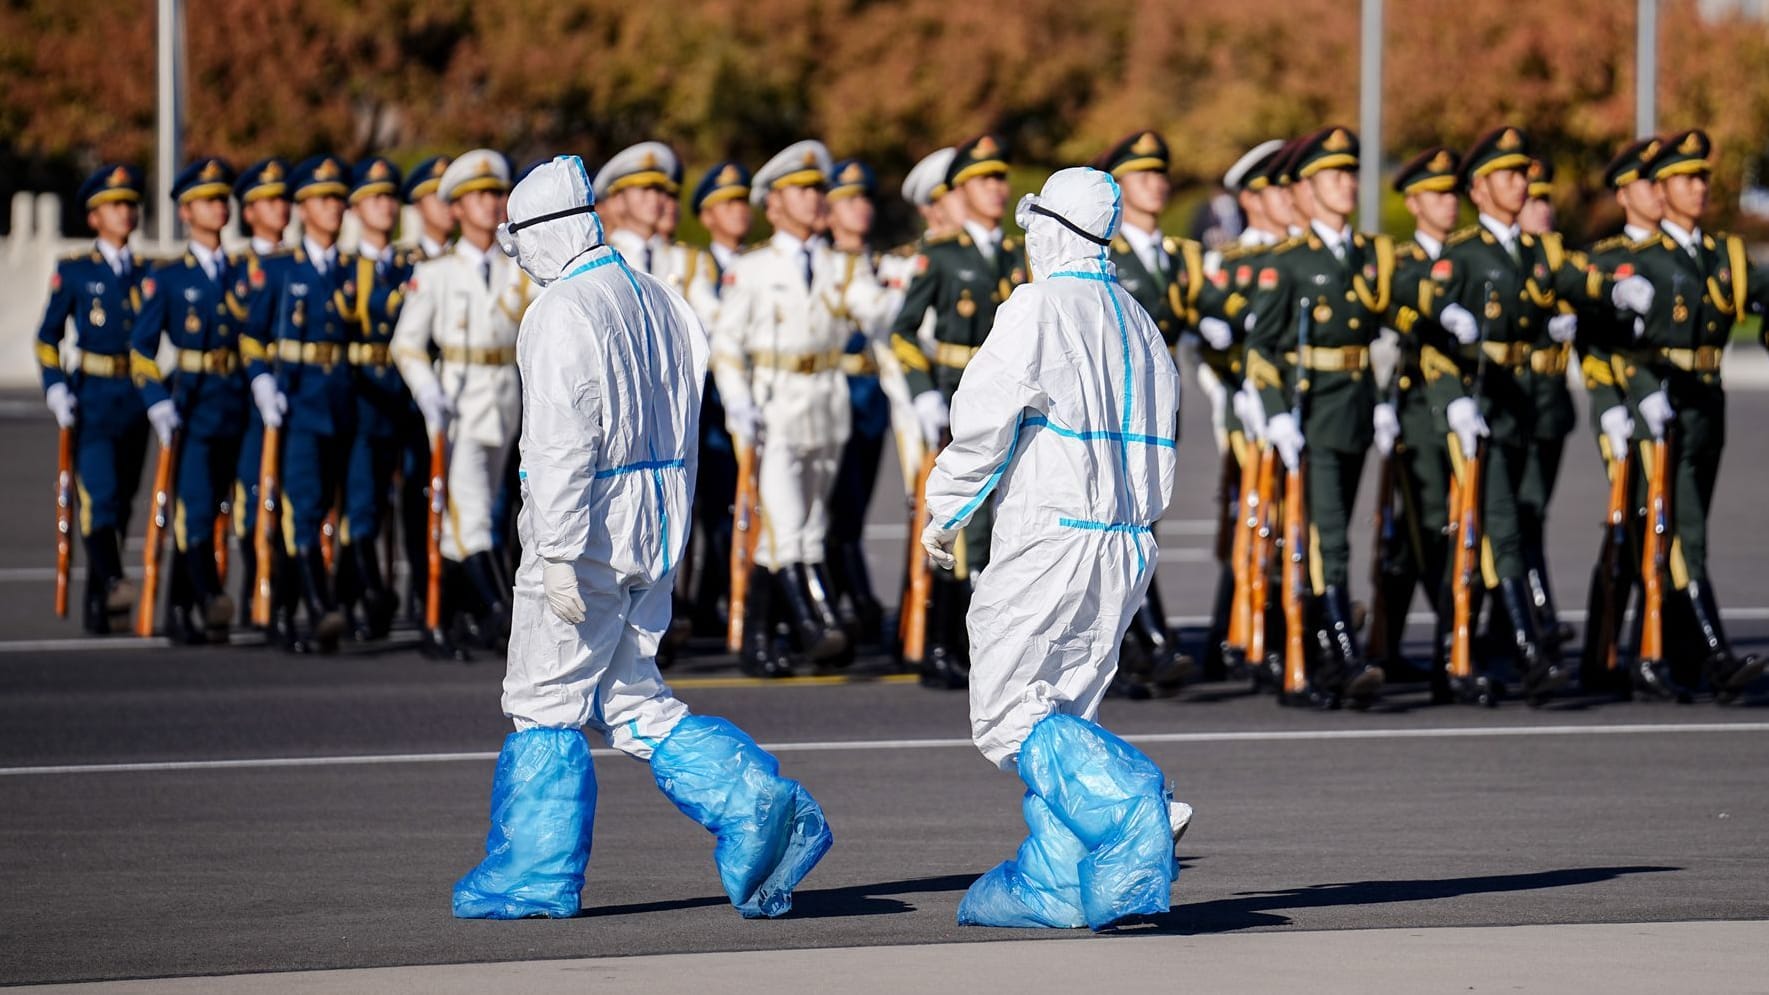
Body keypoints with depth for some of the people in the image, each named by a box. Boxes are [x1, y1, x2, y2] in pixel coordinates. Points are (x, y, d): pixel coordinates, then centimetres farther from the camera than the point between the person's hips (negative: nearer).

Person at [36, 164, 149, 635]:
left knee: (121, 503, 6)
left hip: (136, 399, 4)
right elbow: (48, 337, 4)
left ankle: (95, 605, 14)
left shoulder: (147, 274, 11)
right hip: (92, 399, -4)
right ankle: (112, 582, -26)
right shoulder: (74, 272, 2)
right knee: (100, 494, -19)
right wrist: (56, 388, -8)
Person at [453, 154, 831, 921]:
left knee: (544, 705, 4)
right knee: (630, 701, 14)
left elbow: (561, 443, -21)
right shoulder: (662, 302, 10)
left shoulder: (561, 313, -16)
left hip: (589, 532, -8)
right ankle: (759, 811, 0)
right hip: (654, 537, 8)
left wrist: (558, 557, -22)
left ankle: (538, 872, 10)